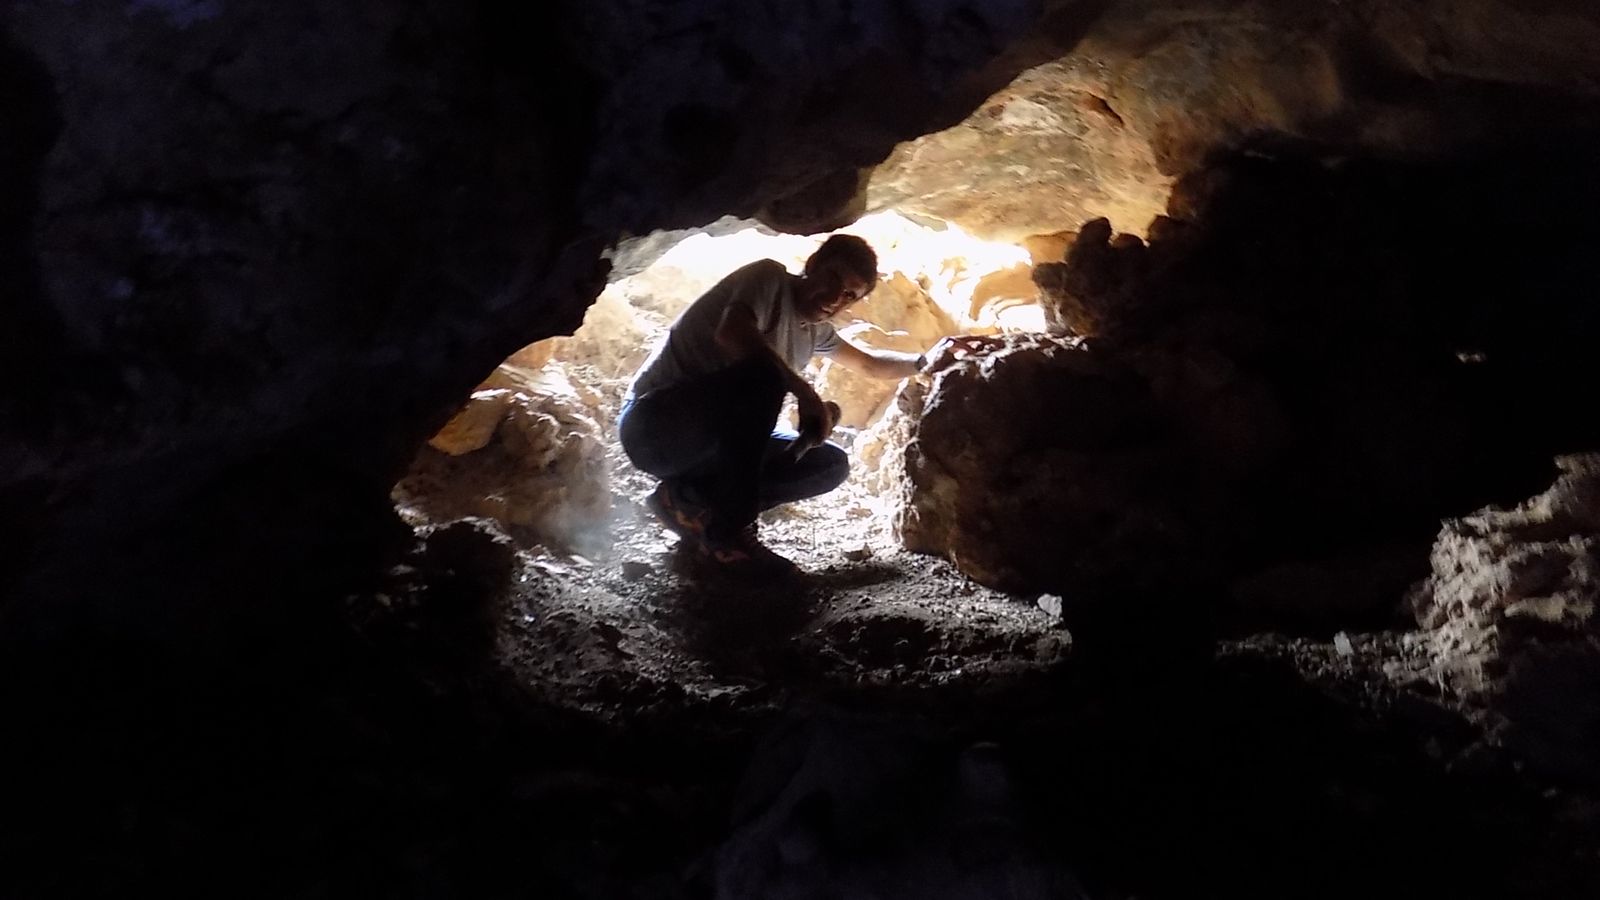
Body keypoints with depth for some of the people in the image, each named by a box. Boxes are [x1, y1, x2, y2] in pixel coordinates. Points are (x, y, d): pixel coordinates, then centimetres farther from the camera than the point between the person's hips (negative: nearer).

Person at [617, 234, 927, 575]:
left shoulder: (815, 332, 12)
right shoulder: (769, 278, -12)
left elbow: (870, 364, 30)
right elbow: (731, 333, -33)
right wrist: (805, 393, -31)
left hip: (717, 440, 9)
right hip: (653, 423, -9)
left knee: (831, 464, 2)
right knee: (764, 375, -33)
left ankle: (691, 499, -1)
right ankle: (730, 531, -26)